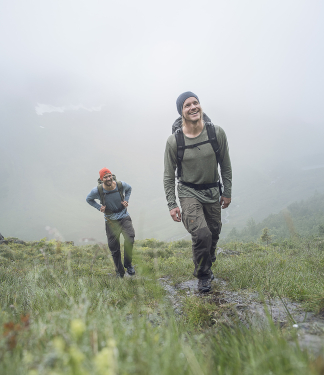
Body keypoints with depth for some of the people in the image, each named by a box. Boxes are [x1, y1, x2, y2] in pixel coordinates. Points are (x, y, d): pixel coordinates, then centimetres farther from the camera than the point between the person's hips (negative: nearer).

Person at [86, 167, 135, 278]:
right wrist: (99, 207, -6)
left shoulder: (121, 185, -11)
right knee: (114, 247, 4)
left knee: (130, 238, -24)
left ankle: (128, 264, -2)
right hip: (111, 220, 0)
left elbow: (129, 188, 15)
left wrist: (126, 200, 1)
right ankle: (119, 271, 25)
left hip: (124, 217, 0)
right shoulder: (97, 191, -14)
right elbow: (88, 199, 8)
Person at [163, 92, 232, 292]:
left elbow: (226, 166, 2)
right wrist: (172, 204, -8)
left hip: (212, 191, 3)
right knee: (202, 234, -19)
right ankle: (203, 275, 6)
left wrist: (227, 192, 4)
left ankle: (207, 266, 43)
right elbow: (169, 176, -5)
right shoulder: (174, 141, -15)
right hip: (189, 193, -3)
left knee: (214, 233, 14)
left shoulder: (217, 133, -11)